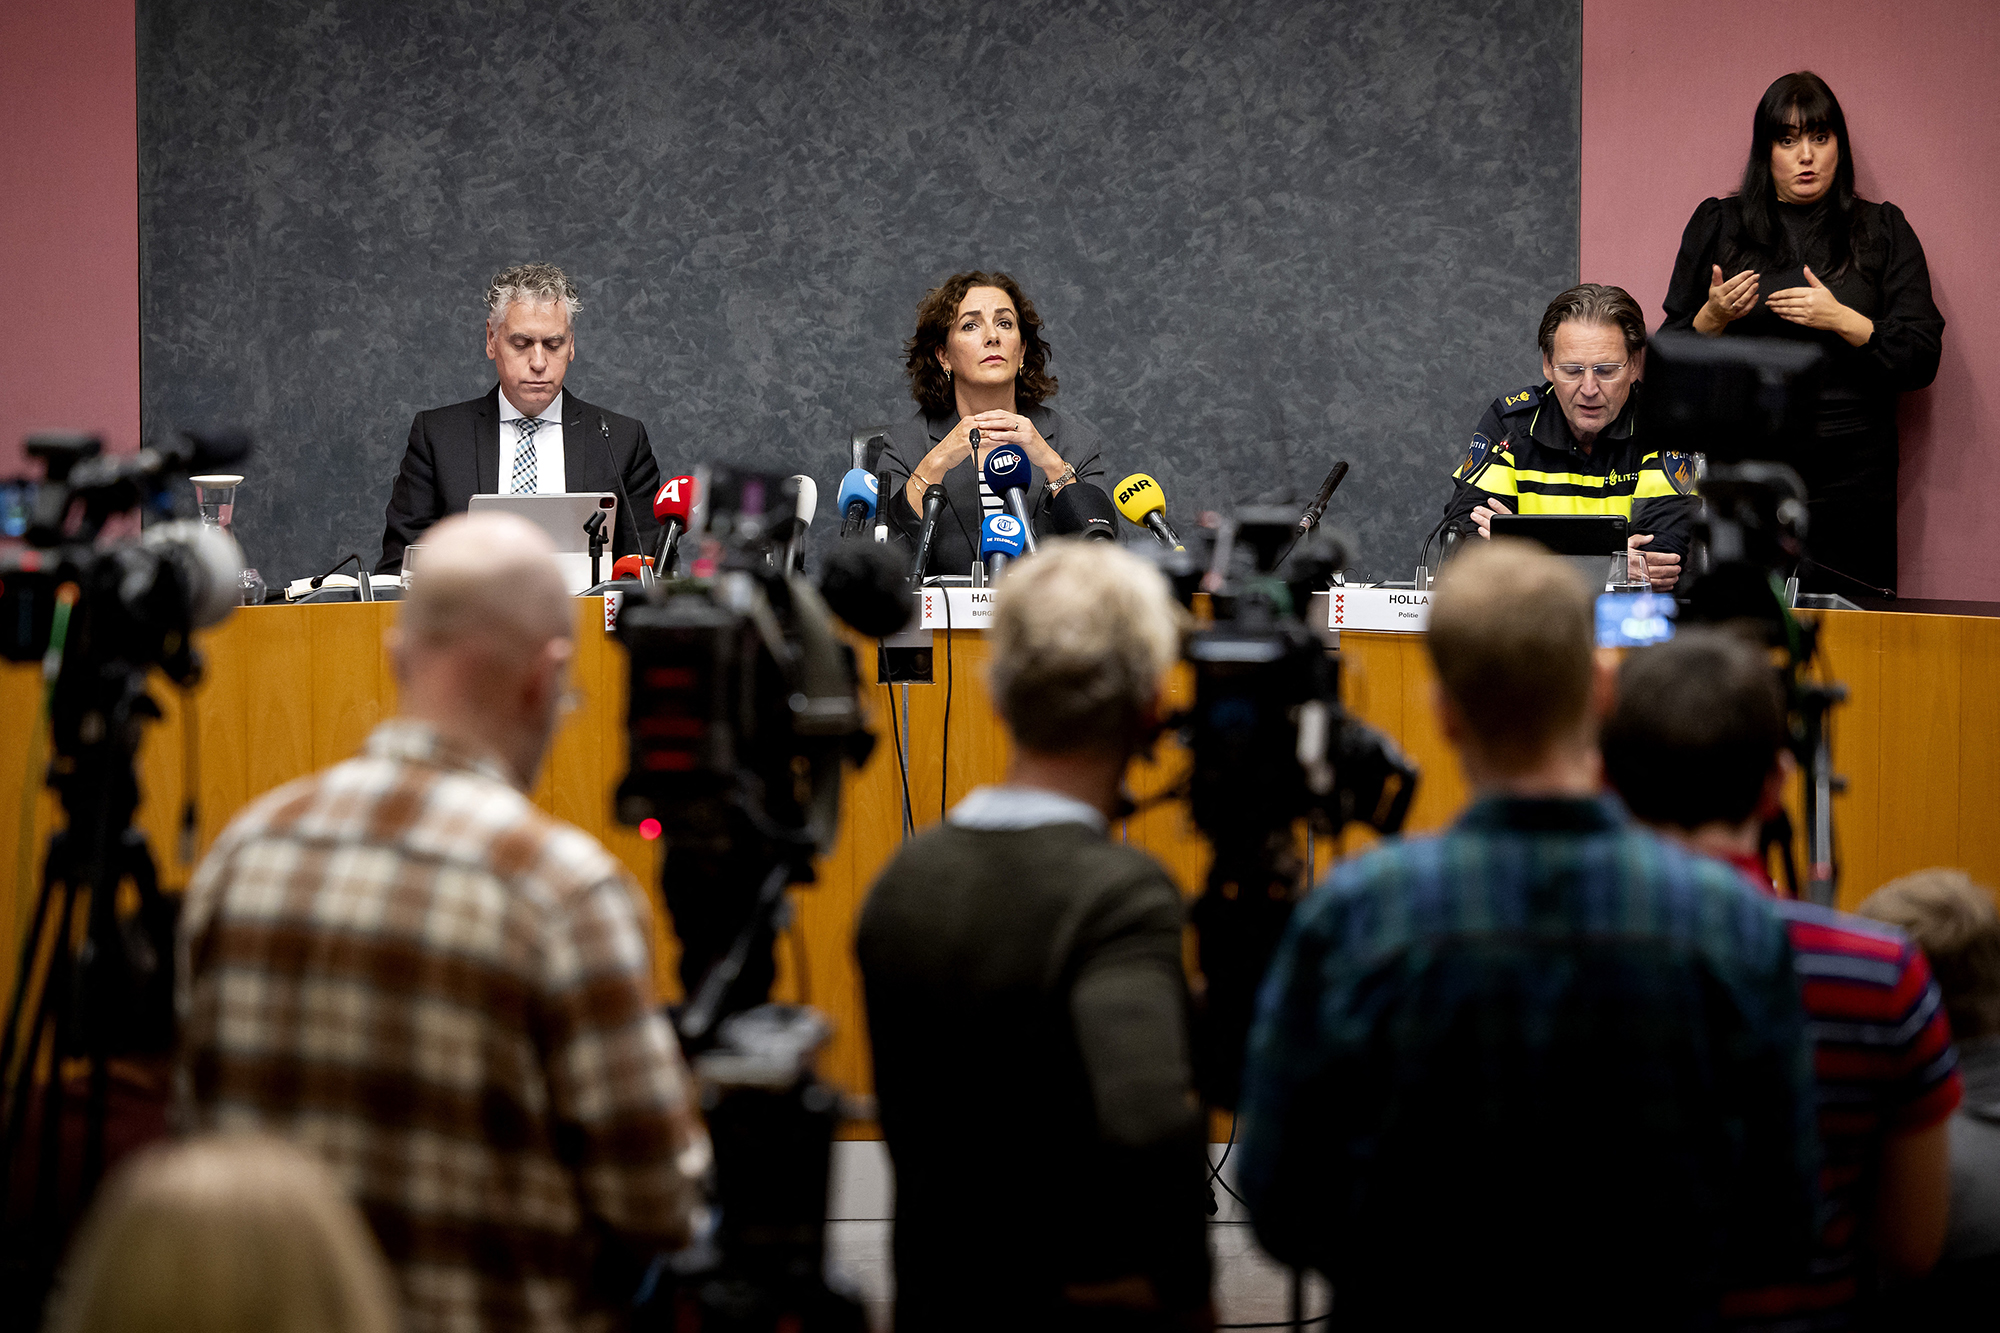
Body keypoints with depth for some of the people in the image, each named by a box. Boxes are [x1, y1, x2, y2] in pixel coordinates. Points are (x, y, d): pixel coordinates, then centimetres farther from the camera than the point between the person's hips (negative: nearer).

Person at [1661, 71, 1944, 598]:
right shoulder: (1718, 225, 11)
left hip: (1849, 482, 0)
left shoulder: (1883, 231, 9)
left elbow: (1922, 360, 2)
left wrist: (1845, 322, -12)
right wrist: (1712, 318, -8)